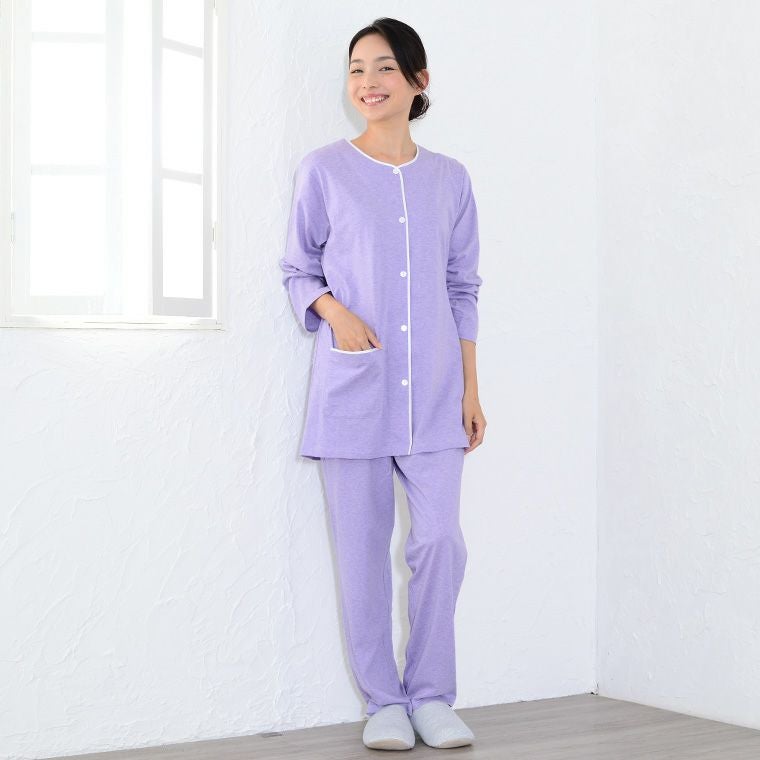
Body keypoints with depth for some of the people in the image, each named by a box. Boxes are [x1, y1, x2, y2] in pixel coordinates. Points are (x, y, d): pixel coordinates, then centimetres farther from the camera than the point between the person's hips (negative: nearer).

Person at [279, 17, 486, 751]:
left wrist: (471, 388, 8)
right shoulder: (323, 170, 1)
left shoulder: (449, 179, 9)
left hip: (432, 391, 2)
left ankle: (432, 696, 13)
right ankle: (383, 702, 13)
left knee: (441, 540, -2)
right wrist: (335, 311, -14)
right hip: (351, 388, -2)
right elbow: (298, 269, 7)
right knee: (363, 548, 1)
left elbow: (462, 290, 12)